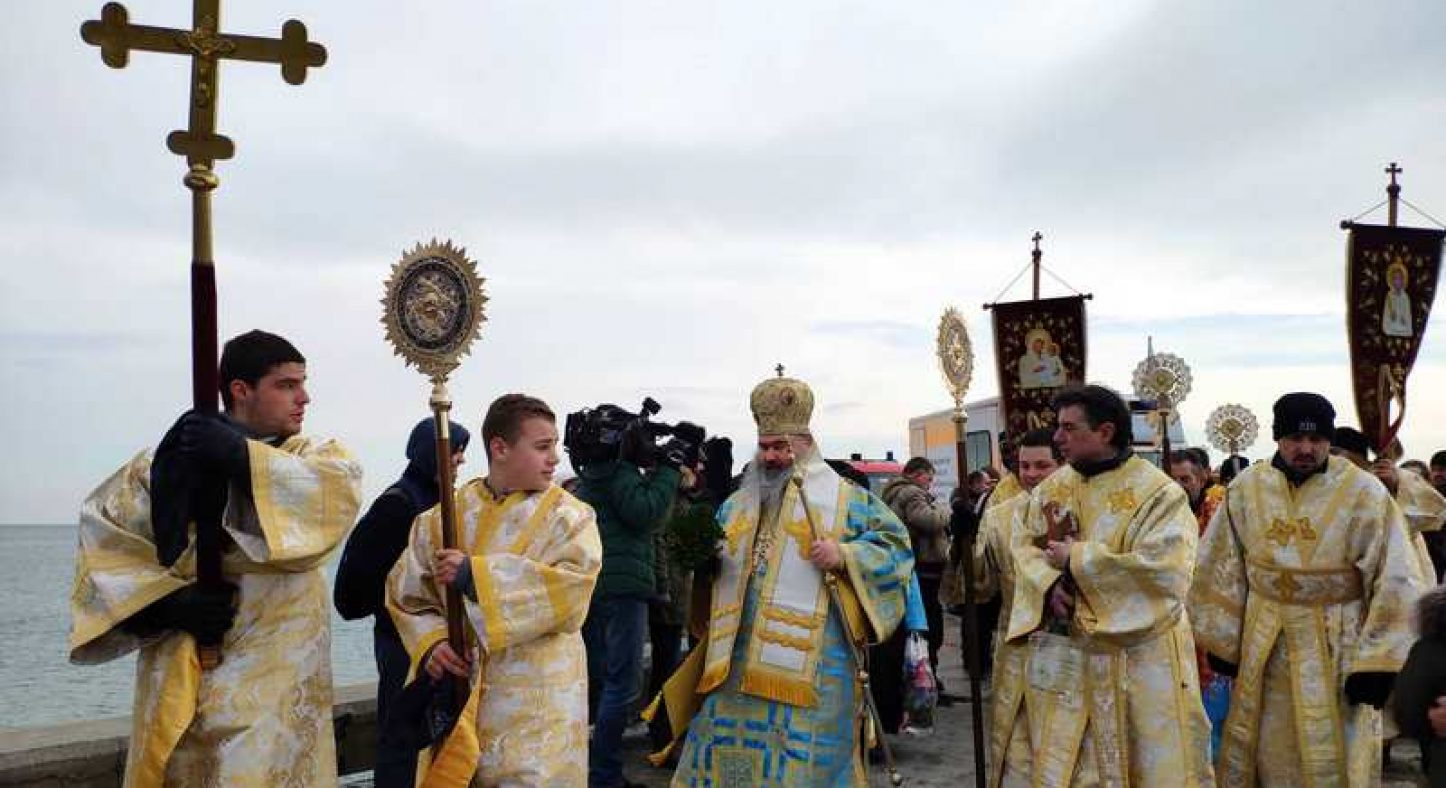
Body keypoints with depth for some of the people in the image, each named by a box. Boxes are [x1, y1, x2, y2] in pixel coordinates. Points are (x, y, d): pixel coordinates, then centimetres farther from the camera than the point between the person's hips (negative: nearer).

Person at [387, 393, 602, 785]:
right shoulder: (443, 517, 5)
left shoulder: (570, 516, -4)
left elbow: (571, 590, -18)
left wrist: (476, 576, -19)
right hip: (458, 692, 3)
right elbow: (406, 592, 7)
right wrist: (430, 644, -11)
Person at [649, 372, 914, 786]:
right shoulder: (738, 502, 17)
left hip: (811, 661, -5)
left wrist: (844, 557, -15)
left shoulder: (844, 497, 1)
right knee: (727, 751, 9)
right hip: (737, 658, 5)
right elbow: (716, 561, 22)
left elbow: (895, 542, 0)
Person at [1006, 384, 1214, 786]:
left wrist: (1076, 560, -17)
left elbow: (1163, 567, -22)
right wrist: (1050, 583, -17)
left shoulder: (1160, 493, -12)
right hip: (1065, 649, 5)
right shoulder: (1052, 489, 7)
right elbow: (1025, 544, 5)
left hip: (1139, 652, -4)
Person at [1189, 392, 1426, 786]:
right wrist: (1221, 642, 5)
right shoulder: (1246, 488, -3)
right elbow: (1220, 569, 5)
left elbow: (1394, 582, -10)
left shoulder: (1364, 492, -11)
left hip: (1336, 646, -2)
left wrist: (1375, 663, -14)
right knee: (1265, 753, 15)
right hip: (1261, 645, 3)